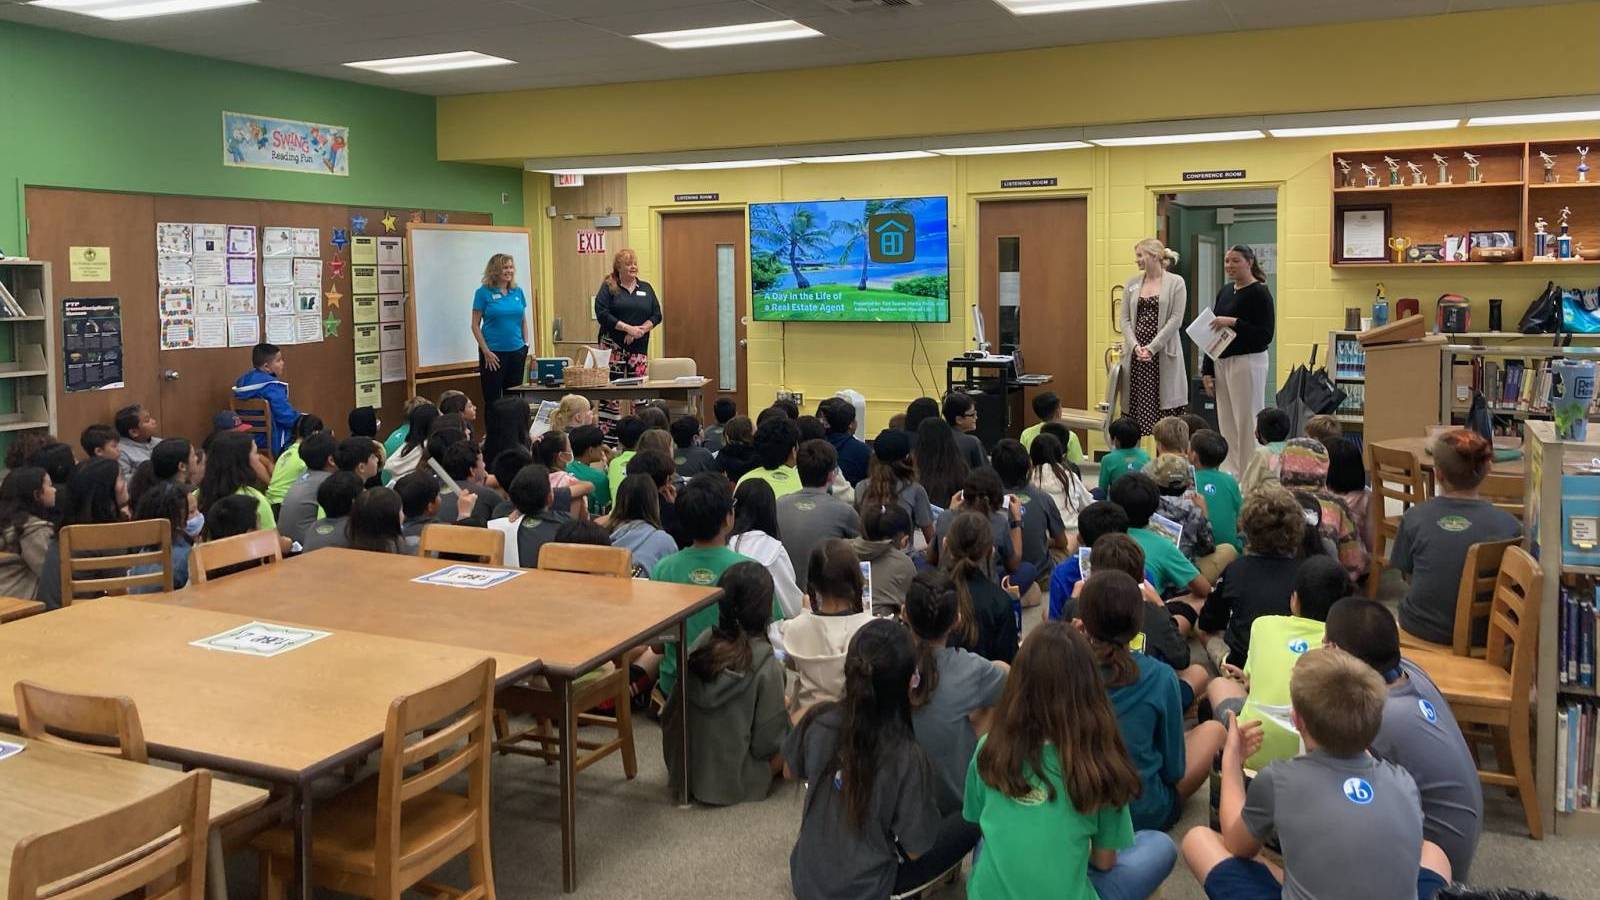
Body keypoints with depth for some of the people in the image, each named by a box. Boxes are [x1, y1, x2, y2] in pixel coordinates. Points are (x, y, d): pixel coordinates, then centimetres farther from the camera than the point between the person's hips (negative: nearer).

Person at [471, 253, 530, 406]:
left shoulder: (518, 292, 7)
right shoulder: (483, 293, -5)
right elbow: (475, 325, -5)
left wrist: (526, 345, 6)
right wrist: (486, 351, -11)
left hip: (517, 352, 4)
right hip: (494, 353, -4)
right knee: (492, 399, 0)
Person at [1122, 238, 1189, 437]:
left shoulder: (1176, 283, 0)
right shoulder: (1132, 284, 12)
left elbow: (1176, 319, -8)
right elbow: (1124, 319, 7)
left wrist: (1152, 348, -14)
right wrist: (1135, 346, -9)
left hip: (1163, 353, -4)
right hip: (1136, 355, 4)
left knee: (1167, 411, -4)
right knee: (1135, 409, 2)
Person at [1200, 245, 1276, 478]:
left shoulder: (1259, 293, -9)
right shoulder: (1225, 291, 13)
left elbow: (1265, 336, -15)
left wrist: (1234, 323, -23)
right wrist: (1207, 371, 11)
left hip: (1247, 363, -8)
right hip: (1221, 363, 8)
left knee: (1248, 424, -5)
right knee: (1226, 424, 10)